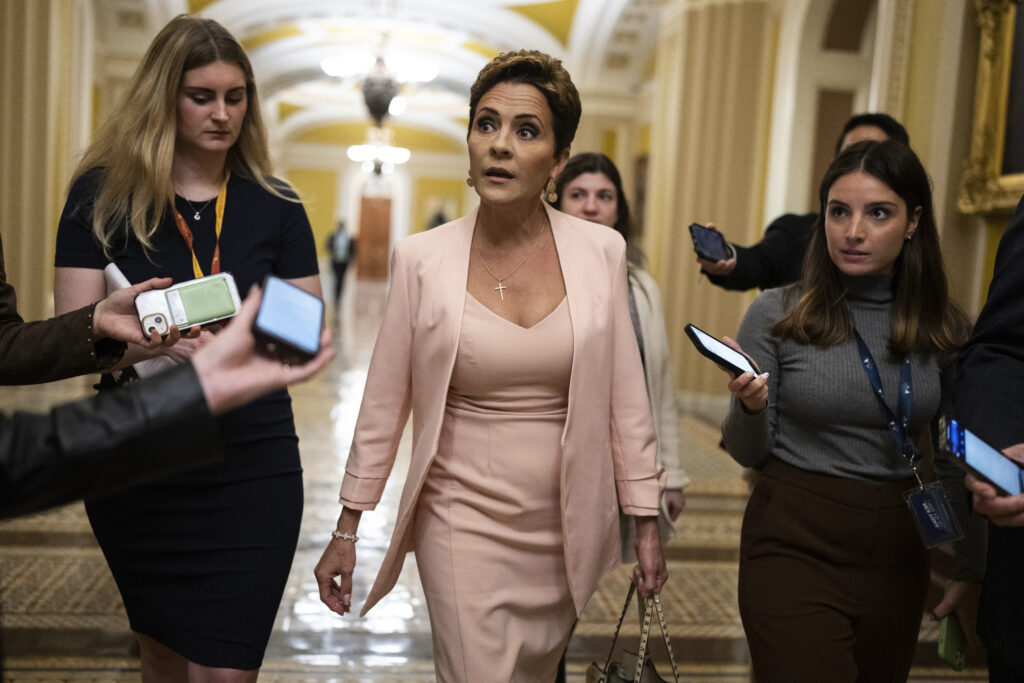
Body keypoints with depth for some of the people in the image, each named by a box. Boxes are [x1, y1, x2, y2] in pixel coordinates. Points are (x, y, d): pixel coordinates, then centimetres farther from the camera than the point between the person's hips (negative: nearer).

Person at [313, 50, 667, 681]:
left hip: (566, 525, 2)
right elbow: (383, 404, -1)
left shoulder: (601, 252, -5)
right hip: (463, 518, -2)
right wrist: (347, 531, 3)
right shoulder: (421, 258, -7)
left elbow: (626, 399, 1)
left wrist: (647, 524, 3)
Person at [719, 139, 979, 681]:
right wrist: (750, 406, -24)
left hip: (898, 550, 4)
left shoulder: (943, 327, 0)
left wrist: (970, 562, 11)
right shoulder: (777, 314, -8)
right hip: (795, 545, -3)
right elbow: (748, 454, -4)